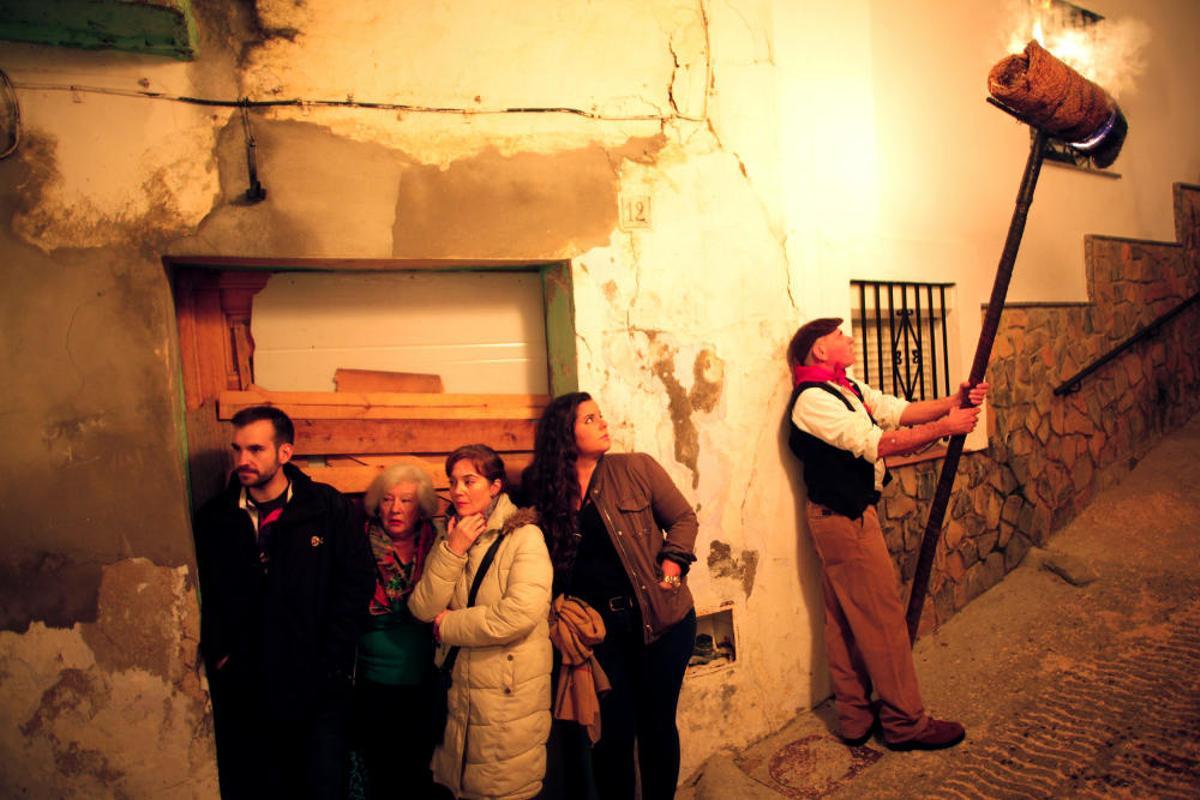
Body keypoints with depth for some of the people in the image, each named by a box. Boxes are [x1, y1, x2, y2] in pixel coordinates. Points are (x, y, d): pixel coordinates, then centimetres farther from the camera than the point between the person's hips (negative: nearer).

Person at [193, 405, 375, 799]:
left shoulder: (328, 507, -8)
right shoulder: (214, 517, 1)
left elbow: (357, 582, -8)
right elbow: (203, 595, 5)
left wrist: (328, 660, -10)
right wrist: (219, 656, -3)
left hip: (317, 686, -2)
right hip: (243, 690, 2)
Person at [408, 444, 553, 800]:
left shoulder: (524, 536, -12)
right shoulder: (450, 538, 6)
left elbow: (520, 614, -25)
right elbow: (423, 609, -3)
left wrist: (449, 625, -12)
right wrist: (452, 552, -15)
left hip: (510, 694, -5)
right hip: (459, 690, 6)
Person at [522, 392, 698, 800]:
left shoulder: (636, 468, -5)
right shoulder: (546, 489, -2)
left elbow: (682, 517, 2)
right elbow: (547, 560, 9)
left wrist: (673, 561, -12)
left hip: (660, 617, 0)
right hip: (597, 625, 0)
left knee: (657, 724, 13)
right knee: (613, 731, 8)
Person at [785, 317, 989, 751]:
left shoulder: (849, 388, 13)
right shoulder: (812, 399, -19)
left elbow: (899, 410, 5)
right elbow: (876, 443, -23)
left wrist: (954, 401, -9)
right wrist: (944, 427, -20)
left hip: (847, 515, 10)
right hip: (844, 519, -10)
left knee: (846, 621, 15)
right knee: (882, 617, 0)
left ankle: (855, 717, 26)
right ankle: (906, 723, 14)